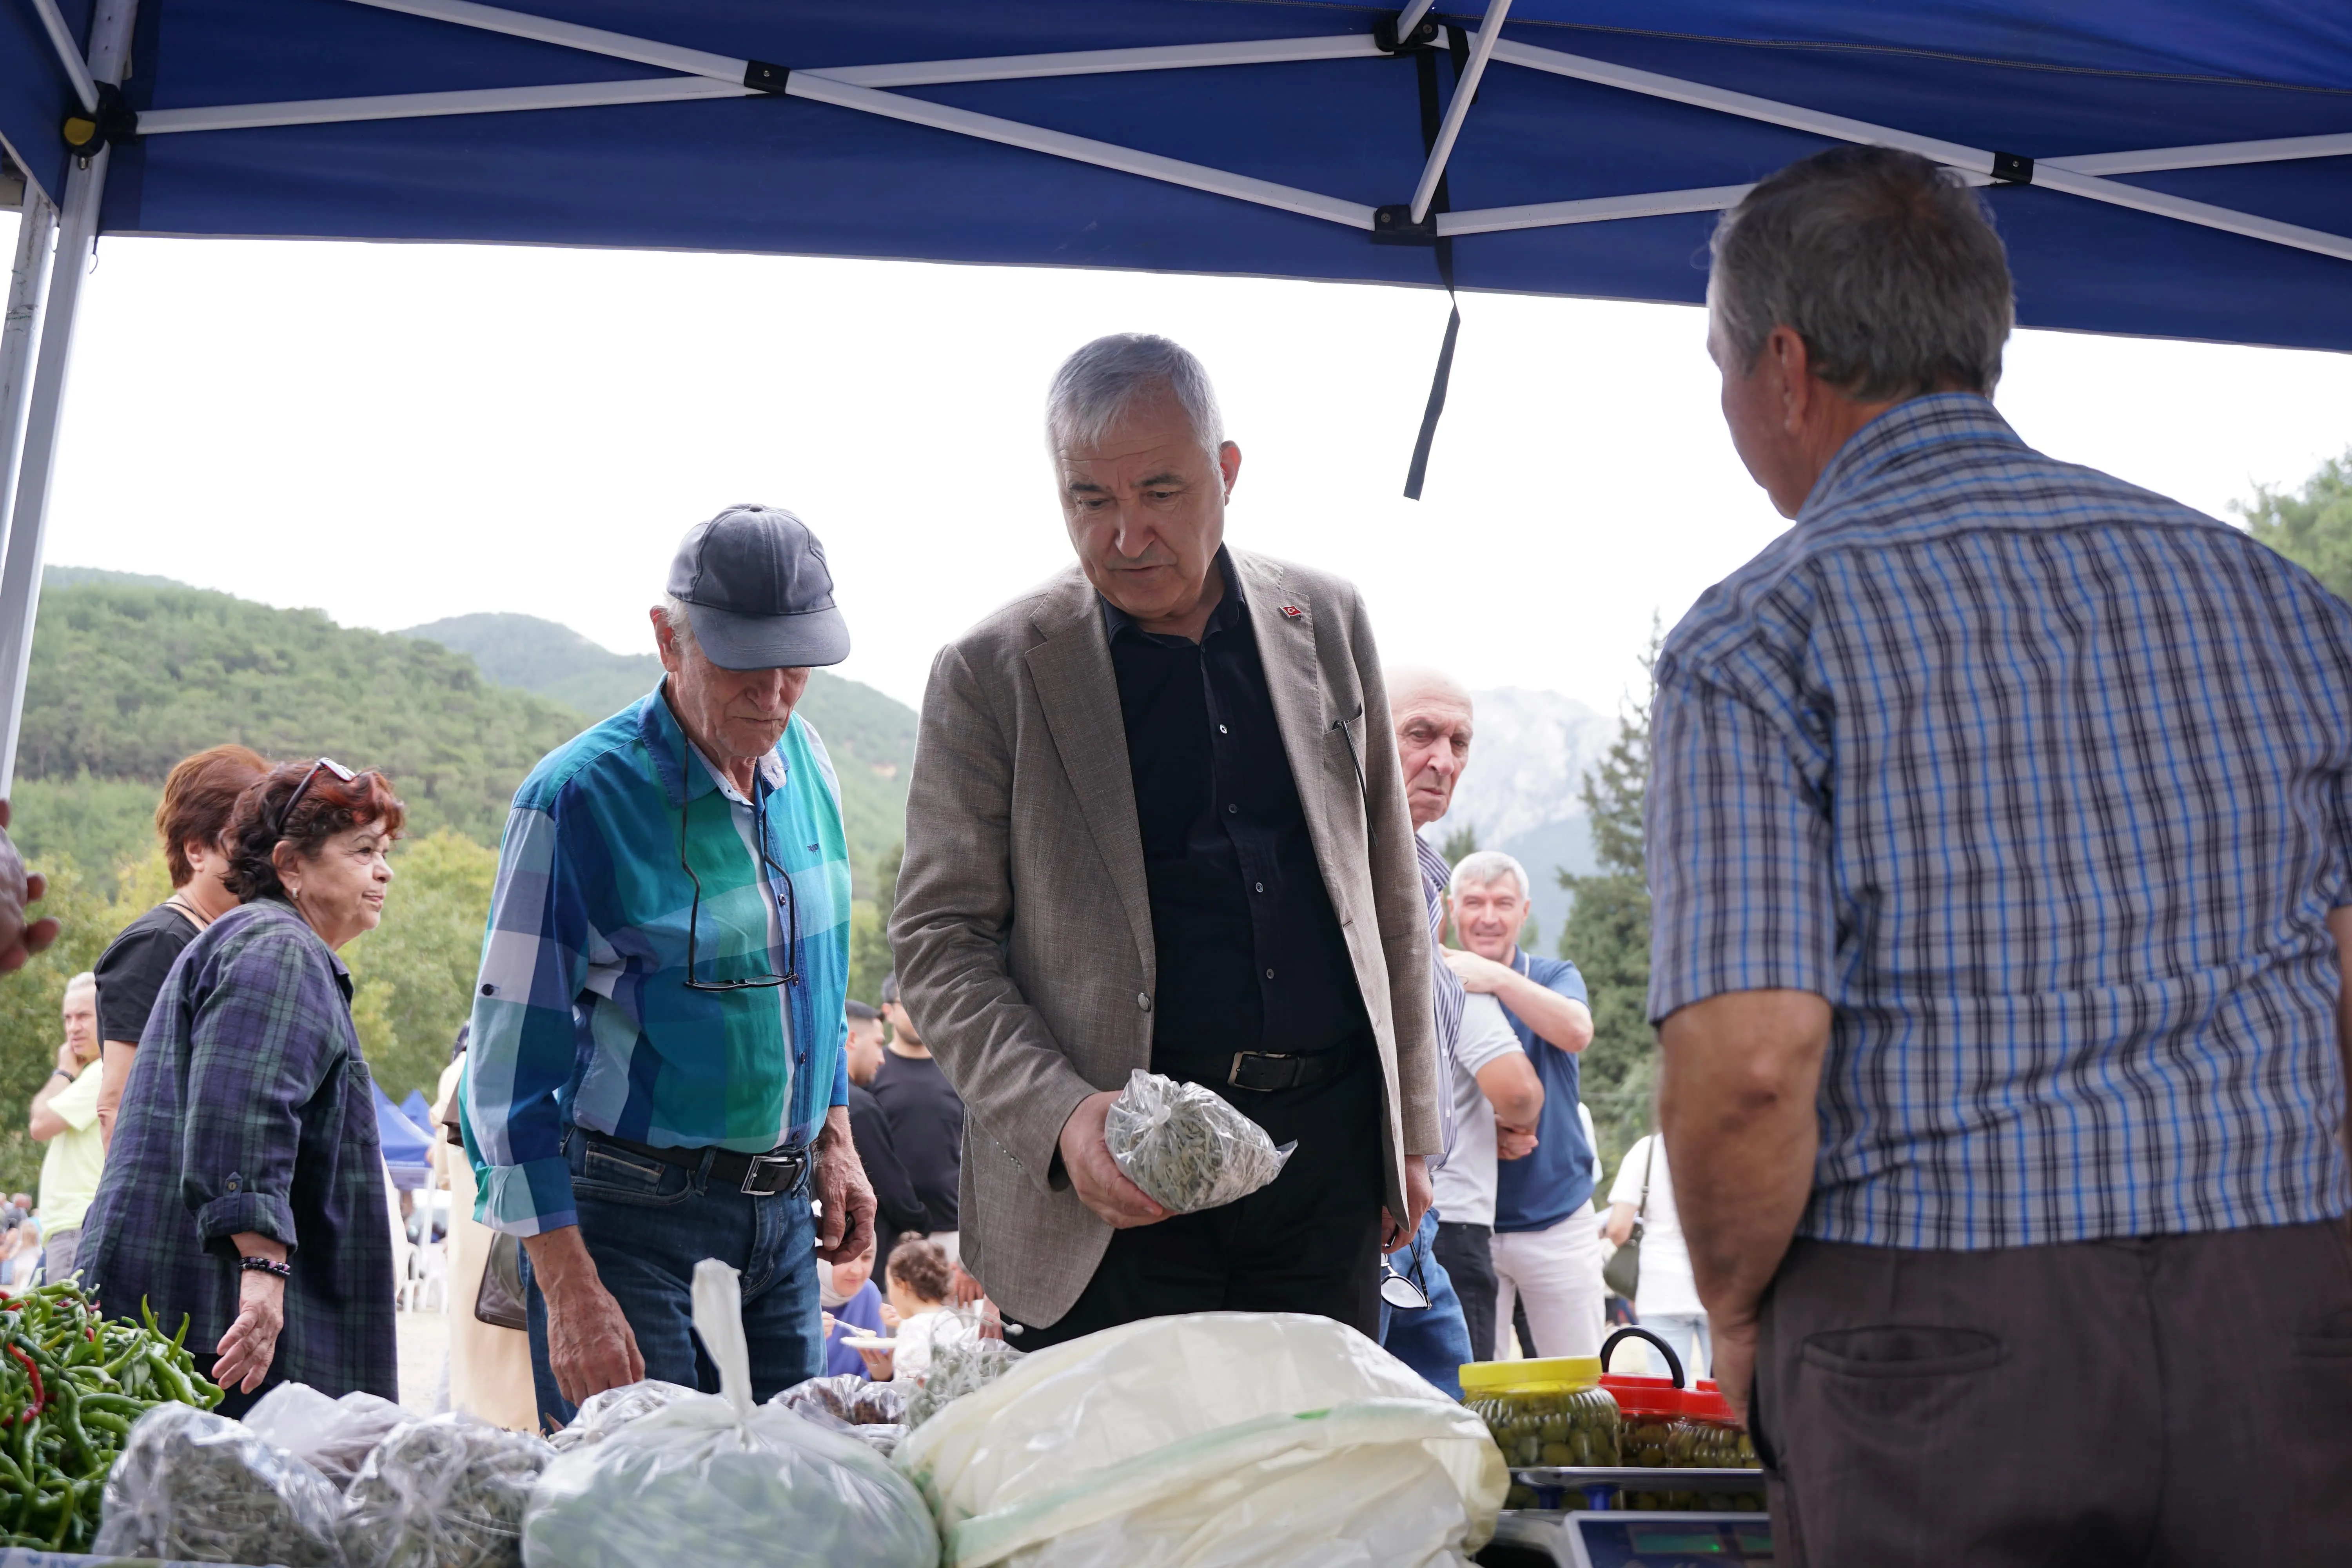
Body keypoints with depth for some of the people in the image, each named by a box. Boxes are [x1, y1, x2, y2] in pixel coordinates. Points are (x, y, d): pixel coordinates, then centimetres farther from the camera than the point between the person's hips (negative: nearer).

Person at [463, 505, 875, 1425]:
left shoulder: (804, 762, 5)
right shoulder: (580, 797, -15)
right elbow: (511, 1065, -15)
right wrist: (569, 1289, -19)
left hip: (784, 1211, 6)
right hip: (631, 1214, -6)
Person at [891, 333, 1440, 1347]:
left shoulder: (1327, 624, 9)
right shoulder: (990, 674, -2)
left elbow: (1389, 889, 15)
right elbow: (936, 940, -2)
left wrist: (1408, 1129, 14)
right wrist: (1061, 1116, -17)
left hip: (1328, 1149, 3)